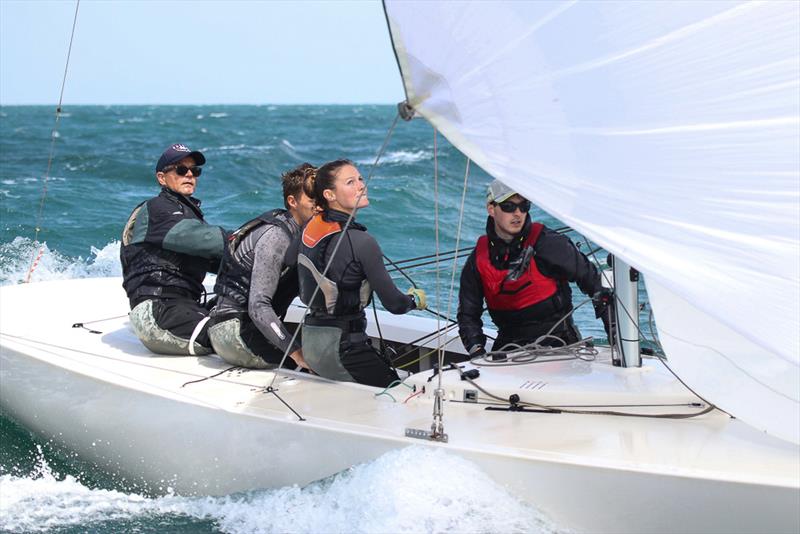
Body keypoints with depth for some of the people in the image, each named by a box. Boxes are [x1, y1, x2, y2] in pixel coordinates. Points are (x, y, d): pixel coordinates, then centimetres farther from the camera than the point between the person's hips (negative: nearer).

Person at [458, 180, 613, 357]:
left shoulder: (547, 243, -7)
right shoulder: (478, 258, 5)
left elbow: (589, 276, 0)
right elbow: (468, 314, 11)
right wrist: (477, 351, -4)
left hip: (555, 341, -4)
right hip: (509, 342, 4)